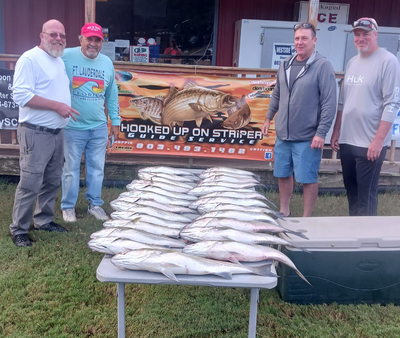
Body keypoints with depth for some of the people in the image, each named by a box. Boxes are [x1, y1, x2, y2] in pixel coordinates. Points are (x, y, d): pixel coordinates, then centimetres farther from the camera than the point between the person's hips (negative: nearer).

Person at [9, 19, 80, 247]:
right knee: (30, 185, -3)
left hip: (57, 132, 8)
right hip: (36, 133, -8)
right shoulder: (30, 59, -12)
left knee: (52, 182, 15)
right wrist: (56, 105, -22)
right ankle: (19, 229, 11)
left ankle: (44, 220, 29)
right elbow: (21, 95, -20)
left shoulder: (60, 61, 15)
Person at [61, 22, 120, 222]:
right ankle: (68, 206, 22)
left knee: (97, 168, 12)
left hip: (99, 127, 4)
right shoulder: (66, 57, -9)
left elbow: (112, 95, 12)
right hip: (72, 127, -4)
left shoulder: (107, 63, 6)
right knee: (71, 168, 7)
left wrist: (115, 121, 12)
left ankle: (95, 204, 26)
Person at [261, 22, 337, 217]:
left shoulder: (322, 66, -10)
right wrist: (268, 118, 19)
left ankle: (306, 218, 17)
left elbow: (329, 103, -13)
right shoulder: (285, 65, 9)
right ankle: (284, 213, 31)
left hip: (307, 137, -6)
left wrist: (321, 133, -17)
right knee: (283, 175, 15)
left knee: (308, 178, 2)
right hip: (282, 134, 6)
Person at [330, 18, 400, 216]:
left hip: (370, 143, -7)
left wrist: (378, 140, -18)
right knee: (351, 188, 15)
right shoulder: (352, 63, 13)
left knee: (366, 193, 0)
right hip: (347, 140, 7)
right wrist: (336, 132, 14)